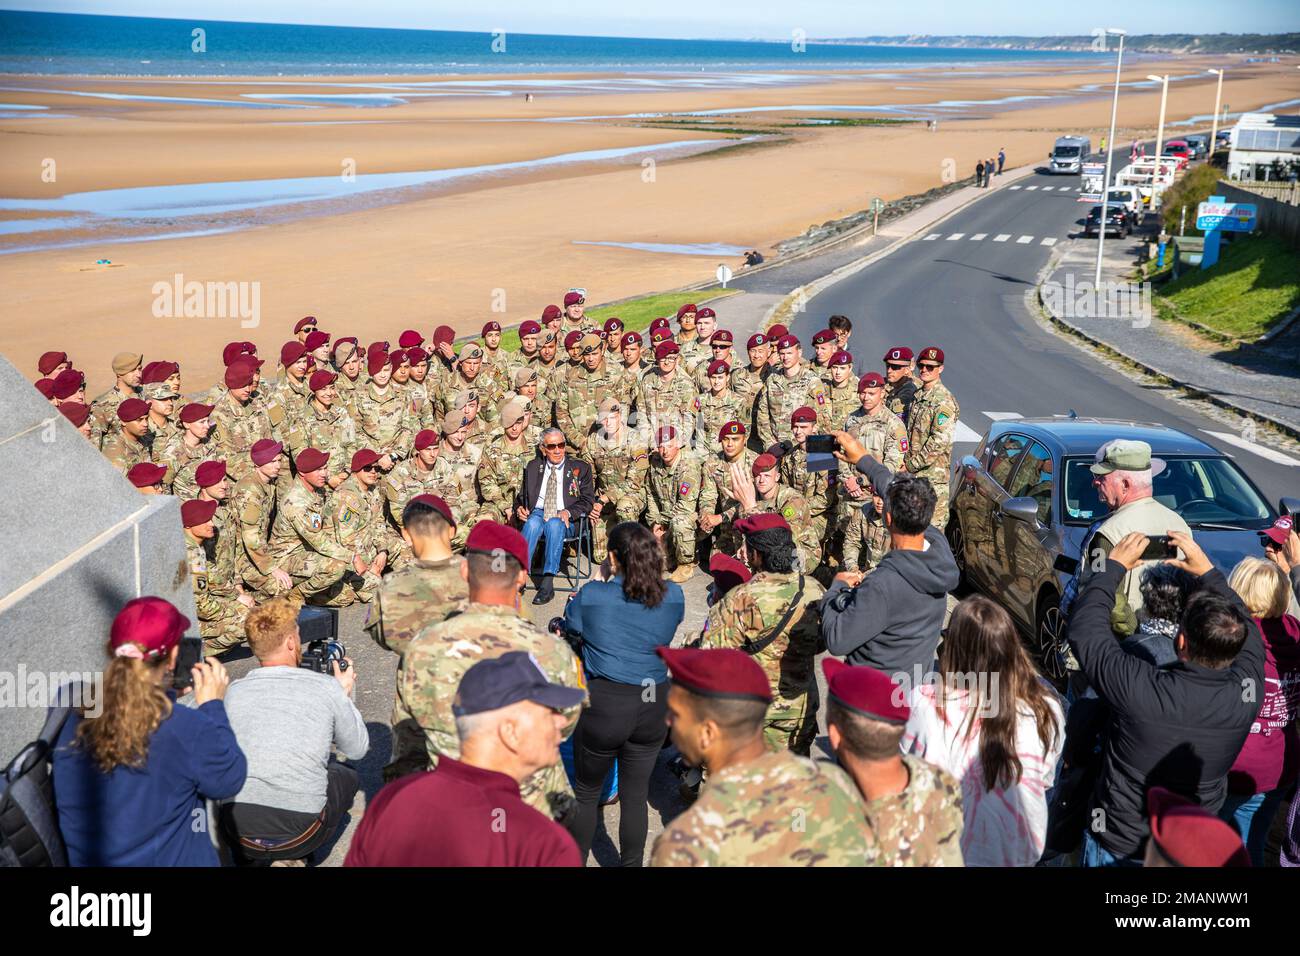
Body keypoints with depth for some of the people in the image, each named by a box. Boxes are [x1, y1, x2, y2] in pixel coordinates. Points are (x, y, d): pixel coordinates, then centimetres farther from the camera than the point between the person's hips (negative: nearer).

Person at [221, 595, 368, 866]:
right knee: (346, 775, 26)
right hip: (298, 833, -3)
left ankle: (250, 857, 17)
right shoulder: (327, 687, -4)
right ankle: (292, 858, 13)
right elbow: (357, 749, 11)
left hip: (238, 834, 3)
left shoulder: (234, 691, 4)